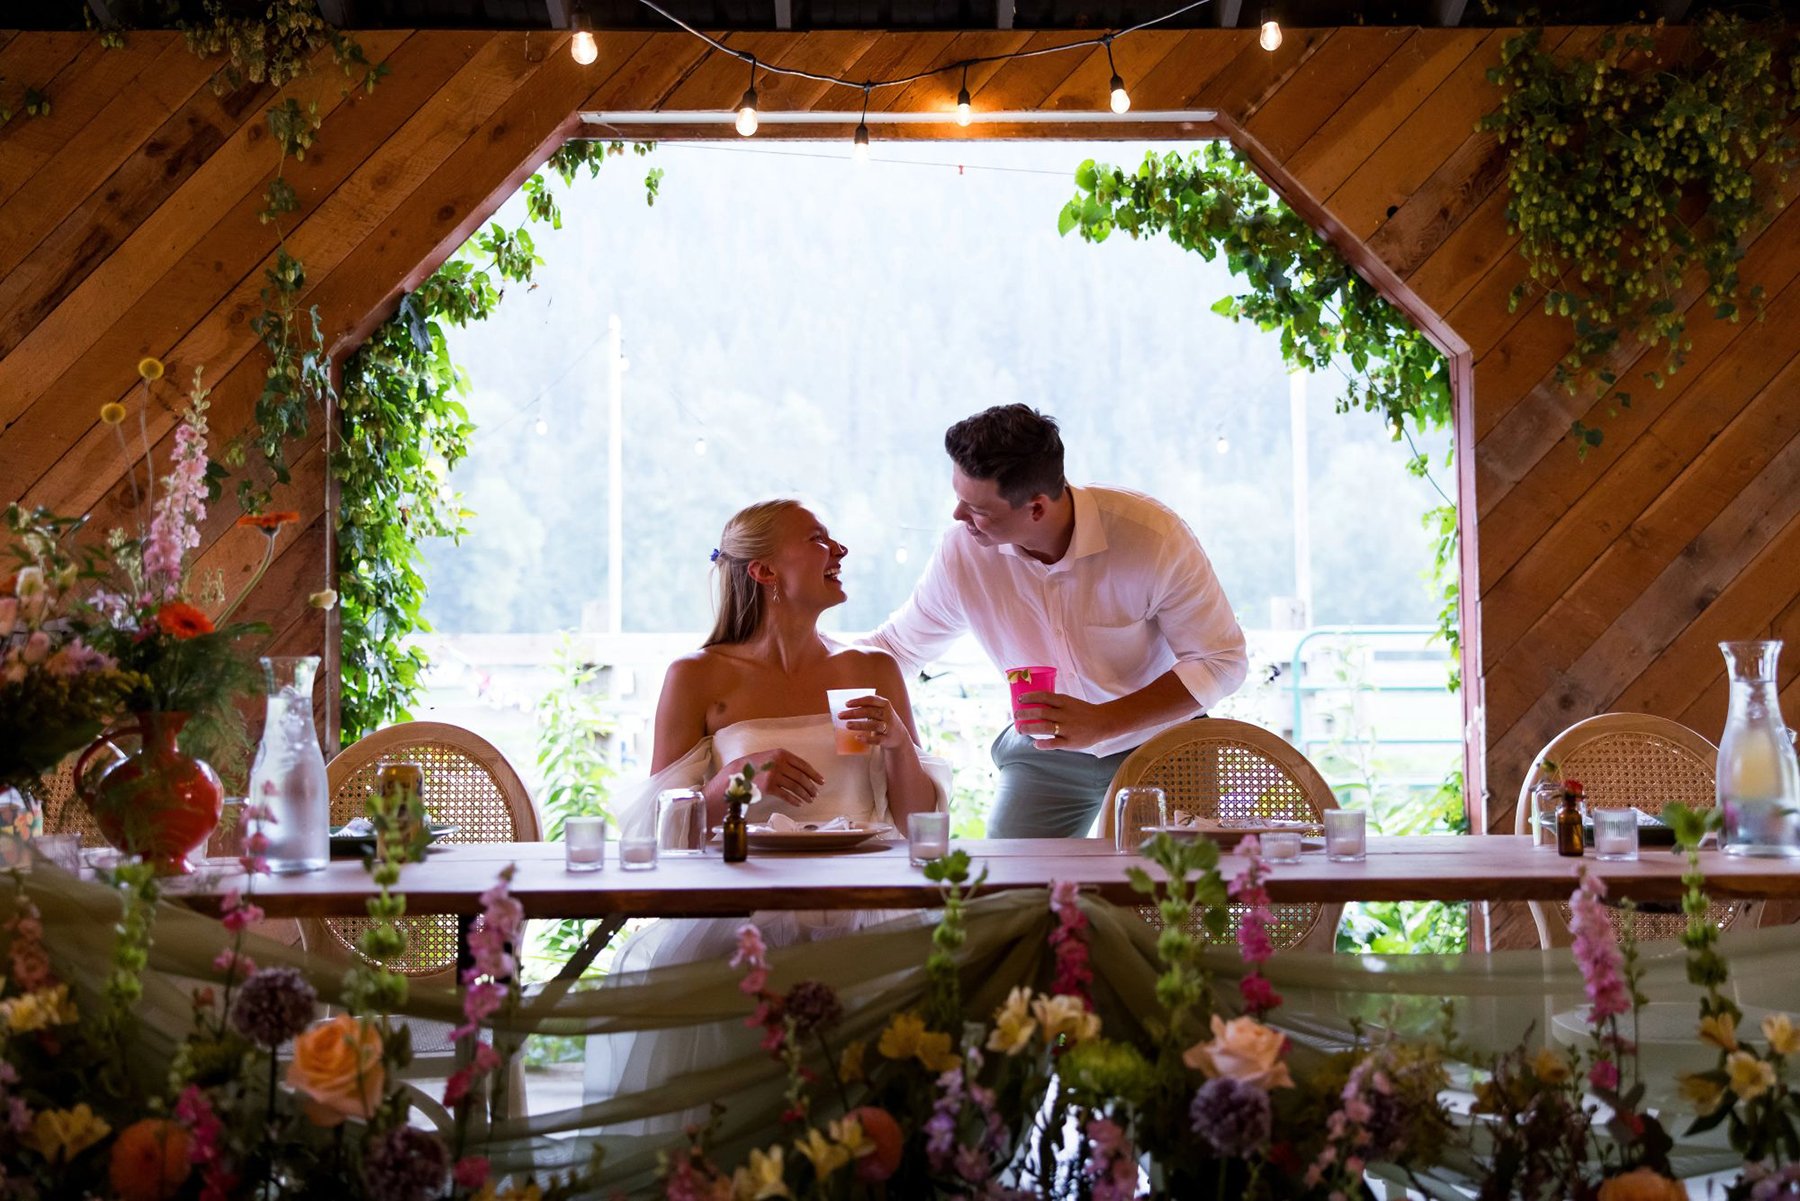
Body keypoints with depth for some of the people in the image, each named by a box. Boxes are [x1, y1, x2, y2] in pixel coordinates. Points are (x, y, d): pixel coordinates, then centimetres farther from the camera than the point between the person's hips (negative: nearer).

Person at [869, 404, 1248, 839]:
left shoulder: (1154, 537, -27)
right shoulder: (961, 552, -18)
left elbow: (1223, 661, -21)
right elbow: (896, 647, 0)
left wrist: (1103, 721, -30)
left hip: (1156, 741, -2)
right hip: (1043, 749, 2)